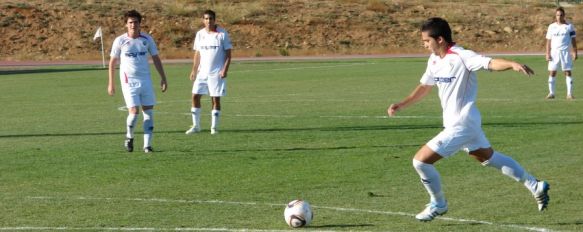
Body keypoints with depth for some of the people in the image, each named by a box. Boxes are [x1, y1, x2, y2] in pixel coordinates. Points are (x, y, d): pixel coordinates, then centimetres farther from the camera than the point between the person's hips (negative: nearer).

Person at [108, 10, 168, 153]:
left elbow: (156, 59, 11)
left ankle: (147, 145, 6)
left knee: (149, 112, -1)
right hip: (129, 81, -3)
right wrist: (111, 83, 3)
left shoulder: (147, 39, 3)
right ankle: (129, 137, 15)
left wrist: (163, 78, 7)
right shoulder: (120, 41, -3)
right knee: (134, 111, -13)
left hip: (145, 80, 3)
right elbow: (112, 62, 5)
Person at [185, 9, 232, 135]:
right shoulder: (200, 34, 8)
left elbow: (228, 53, -4)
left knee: (216, 98, -1)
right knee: (195, 96, 0)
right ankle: (196, 126, 10)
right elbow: (197, 53, 14)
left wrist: (225, 69, -14)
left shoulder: (222, 34, -4)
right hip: (202, 72, 4)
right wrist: (194, 70, 7)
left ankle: (214, 127, 8)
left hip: (217, 73, -4)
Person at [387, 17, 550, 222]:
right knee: (488, 158, 25)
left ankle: (438, 205, 12)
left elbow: (491, 63, -36)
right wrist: (401, 105, 9)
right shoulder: (434, 60, 5)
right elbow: (424, 87, 19)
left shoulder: (461, 57, -22)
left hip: (460, 126, -10)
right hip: (467, 123, 10)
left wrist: (512, 64, -55)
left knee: (420, 161, -10)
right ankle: (536, 187, 35)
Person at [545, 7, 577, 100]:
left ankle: (569, 94, -2)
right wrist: (547, 53, 1)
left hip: (565, 52, -1)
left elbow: (573, 40, 6)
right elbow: (548, 41, 9)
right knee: (552, 72, -2)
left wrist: (574, 52, -1)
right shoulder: (551, 27, 8)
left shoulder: (569, 26, 5)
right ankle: (551, 93, 6)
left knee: (568, 72, -4)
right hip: (554, 52, 1)